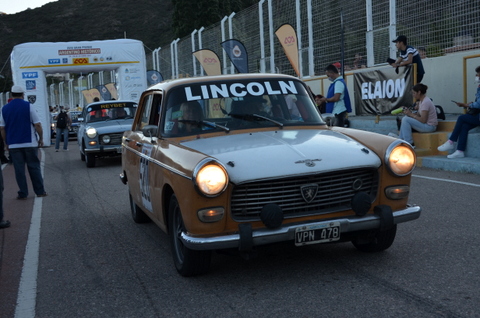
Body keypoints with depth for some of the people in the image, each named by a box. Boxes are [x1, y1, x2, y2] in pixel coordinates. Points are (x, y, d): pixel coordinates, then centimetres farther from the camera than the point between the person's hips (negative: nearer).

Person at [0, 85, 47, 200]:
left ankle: (23, 193, 5)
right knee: (34, 167, 7)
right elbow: (37, 124, -8)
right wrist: (41, 139, 2)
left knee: (19, 169, 4)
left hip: (13, 144, 2)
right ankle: (40, 191, 9)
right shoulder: (28, 106, -5)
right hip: (29, 143, -2)